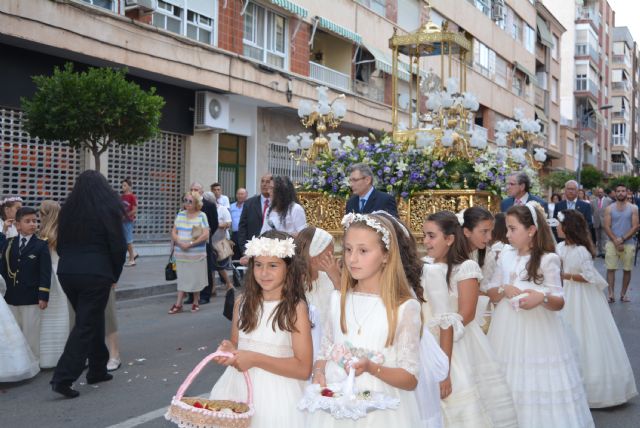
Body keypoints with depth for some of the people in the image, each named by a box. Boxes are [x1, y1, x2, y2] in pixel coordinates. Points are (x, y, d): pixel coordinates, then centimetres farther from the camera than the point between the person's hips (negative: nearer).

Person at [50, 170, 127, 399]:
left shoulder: (67, 210, 6)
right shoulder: (108, 210, -7)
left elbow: (60, 244, 12)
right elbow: (118, 247, -7)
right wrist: (114, 275, 6)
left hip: (67, 271, 6)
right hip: (95, 274, -5)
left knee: (91, 320, 19)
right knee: (86, 325, 1)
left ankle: (97, 369, 28)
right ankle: (63, 378, -5)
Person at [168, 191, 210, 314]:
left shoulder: (202, 216, -4)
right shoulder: (180, 215, 8)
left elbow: (205, 235, -12)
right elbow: (174, 232, 6)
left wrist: (190, 244, -18)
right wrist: (180, 243, -13)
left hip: (197, 253, -3)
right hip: (181, 253, 3)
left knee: (196, 278, 6)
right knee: (182, 278, 5)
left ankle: (196, 302, 20)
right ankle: (178, 304, 6)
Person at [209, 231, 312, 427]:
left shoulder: (296, 308, -12)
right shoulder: (243, 302, 2)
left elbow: (304, 369, -15)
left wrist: (255, 359, -19)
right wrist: (229, 351, -8)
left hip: (275, 394, -4)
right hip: (237, 386, 5)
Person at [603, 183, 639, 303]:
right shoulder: (609, 209, 4)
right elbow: (606, 227, -3)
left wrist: (622, 239, -14)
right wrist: (616, 241, -13)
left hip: (628, 244, 0)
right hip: (612, 243, 0)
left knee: (627, 270, 5)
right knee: (610, 269, -4)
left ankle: (623, 294, 15)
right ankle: (611, 294, -2)